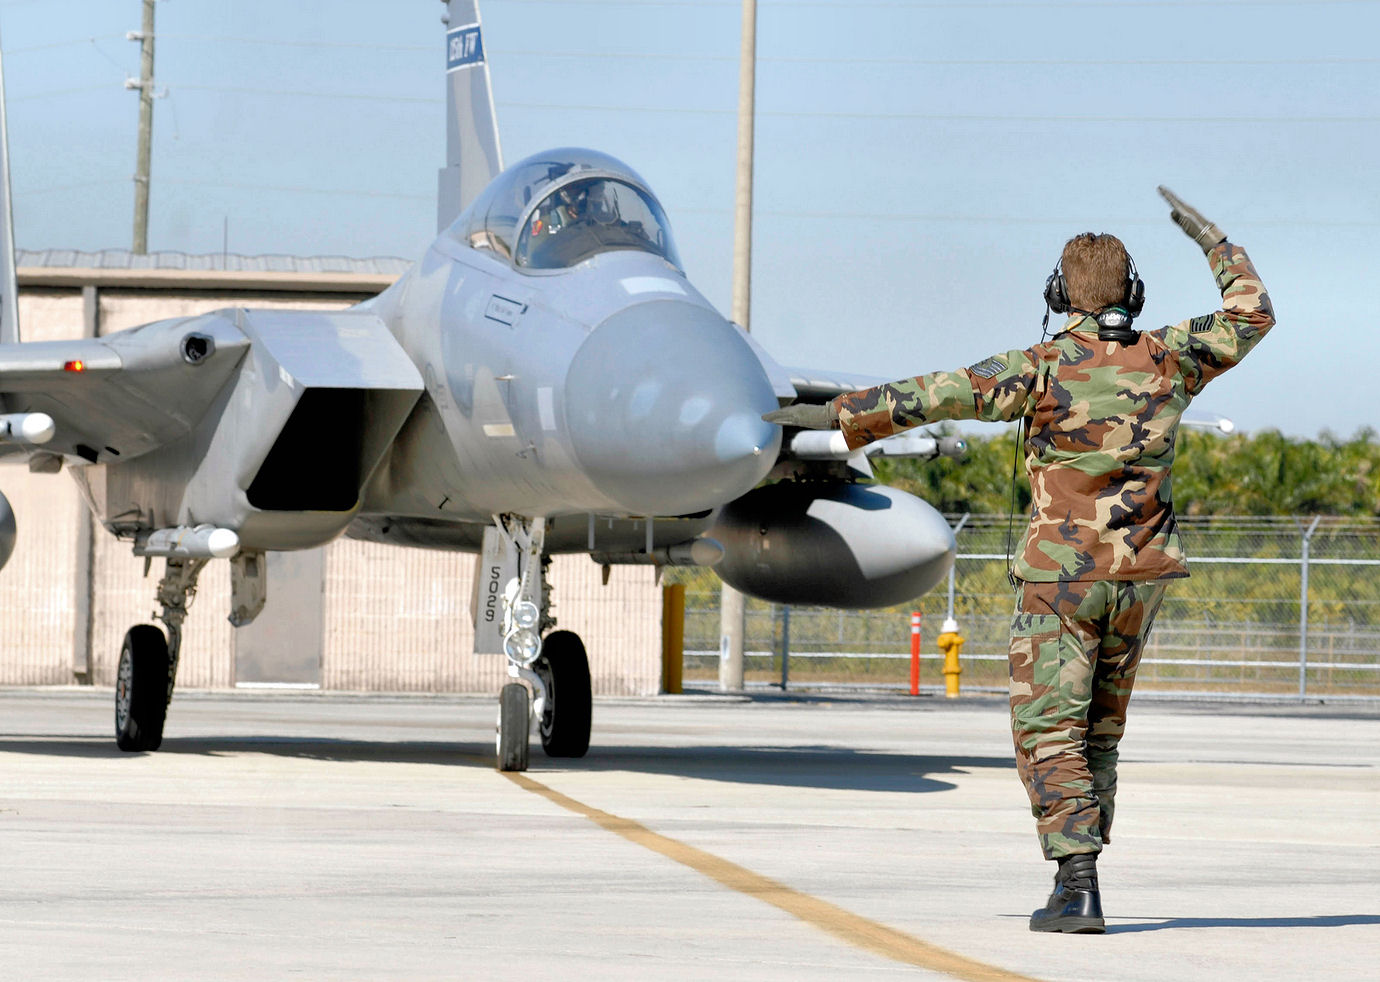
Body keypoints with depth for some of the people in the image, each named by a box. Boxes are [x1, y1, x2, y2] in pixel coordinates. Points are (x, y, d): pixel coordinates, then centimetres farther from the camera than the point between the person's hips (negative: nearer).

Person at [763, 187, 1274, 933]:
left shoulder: (1044, 368, -12)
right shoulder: (1167, 360, 0)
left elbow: (937, 395, -15)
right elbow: (1250, 315, 15)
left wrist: (838, 415, -10)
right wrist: (1210, 238, 26)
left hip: (1061, 574, -5)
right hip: (1140, 573, 5)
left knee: (1051, 733, -3)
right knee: (1099, 727, 17)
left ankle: (1077, 889, -15)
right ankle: (1078, 879, 18)